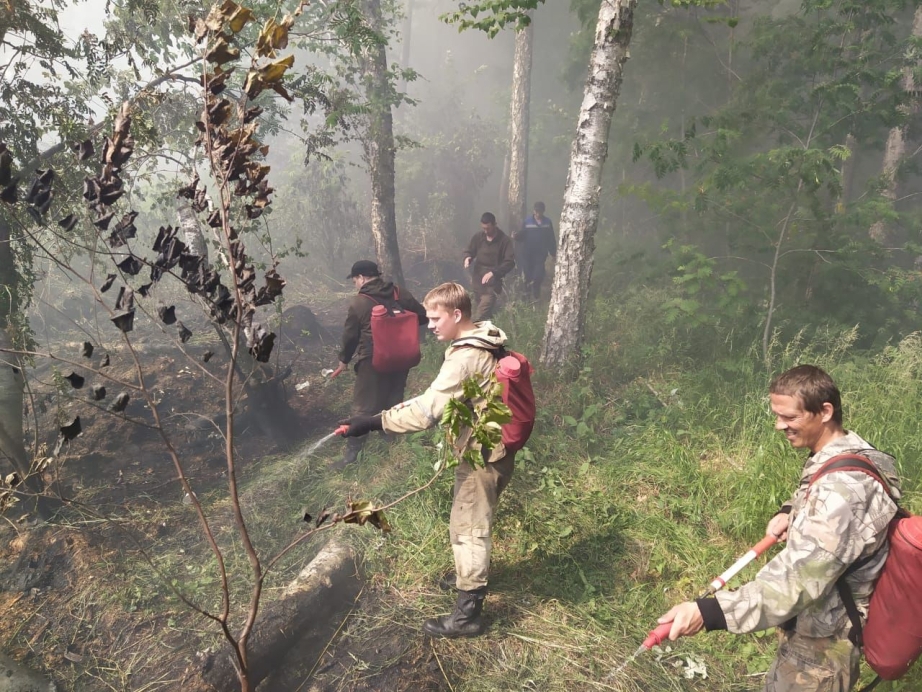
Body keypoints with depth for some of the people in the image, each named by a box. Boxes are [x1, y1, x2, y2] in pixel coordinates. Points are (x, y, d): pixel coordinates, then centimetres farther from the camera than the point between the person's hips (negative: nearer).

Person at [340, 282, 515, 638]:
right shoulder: (483, 345, 5)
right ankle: (472, 578, 45)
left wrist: (372, 422, -28)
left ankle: (467, 613, 12)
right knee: (474, 522, 25)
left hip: (481, 454, -10)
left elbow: (426, 410, -30)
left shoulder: (465, 357, -26)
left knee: (467, 527, 1)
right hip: (491, 447, 10)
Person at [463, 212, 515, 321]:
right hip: (478, 280, 5)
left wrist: (493, 272, -26)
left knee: (480, 315, -16)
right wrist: (467, 258, -10)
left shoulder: (504, 240, -8)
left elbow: (510, 262, -13)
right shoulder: (478, 237, 4)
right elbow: (469, 251, 16)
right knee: (478, 310, 12)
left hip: (493, 282, -5)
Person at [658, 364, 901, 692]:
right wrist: (790, 511, -4)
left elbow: (799, 579, -40)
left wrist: (707, 612, -45)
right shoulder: (848, 452, -1)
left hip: (823, 637, -9)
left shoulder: (843, 486, -33)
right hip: (824, 617, 9)